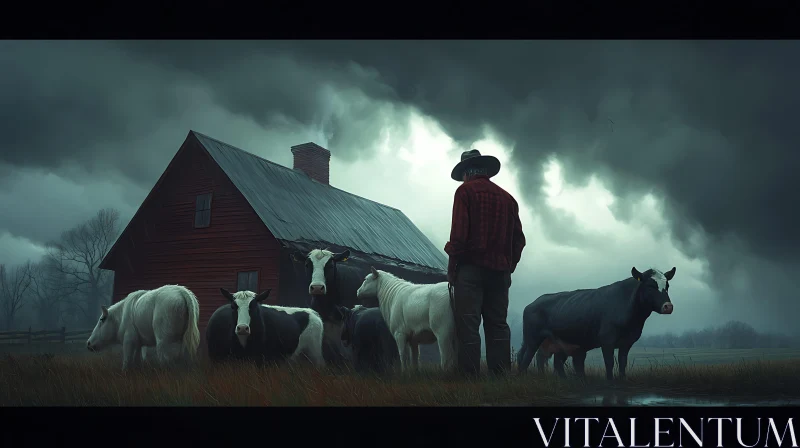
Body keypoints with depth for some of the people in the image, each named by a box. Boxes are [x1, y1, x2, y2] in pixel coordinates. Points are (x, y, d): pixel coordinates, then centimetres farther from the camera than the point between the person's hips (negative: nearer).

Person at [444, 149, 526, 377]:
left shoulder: (466, 190, -1)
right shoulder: (507, 197, 14)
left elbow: (458, 232, -10)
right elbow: (518, 239, 12)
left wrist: (452, 267, -4)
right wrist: (508, 267, 17)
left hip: (471, 268, -5)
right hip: (500, 271, 5)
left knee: (467, 326, -6)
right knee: (498, 326, 8)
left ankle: (470, 377, -10)